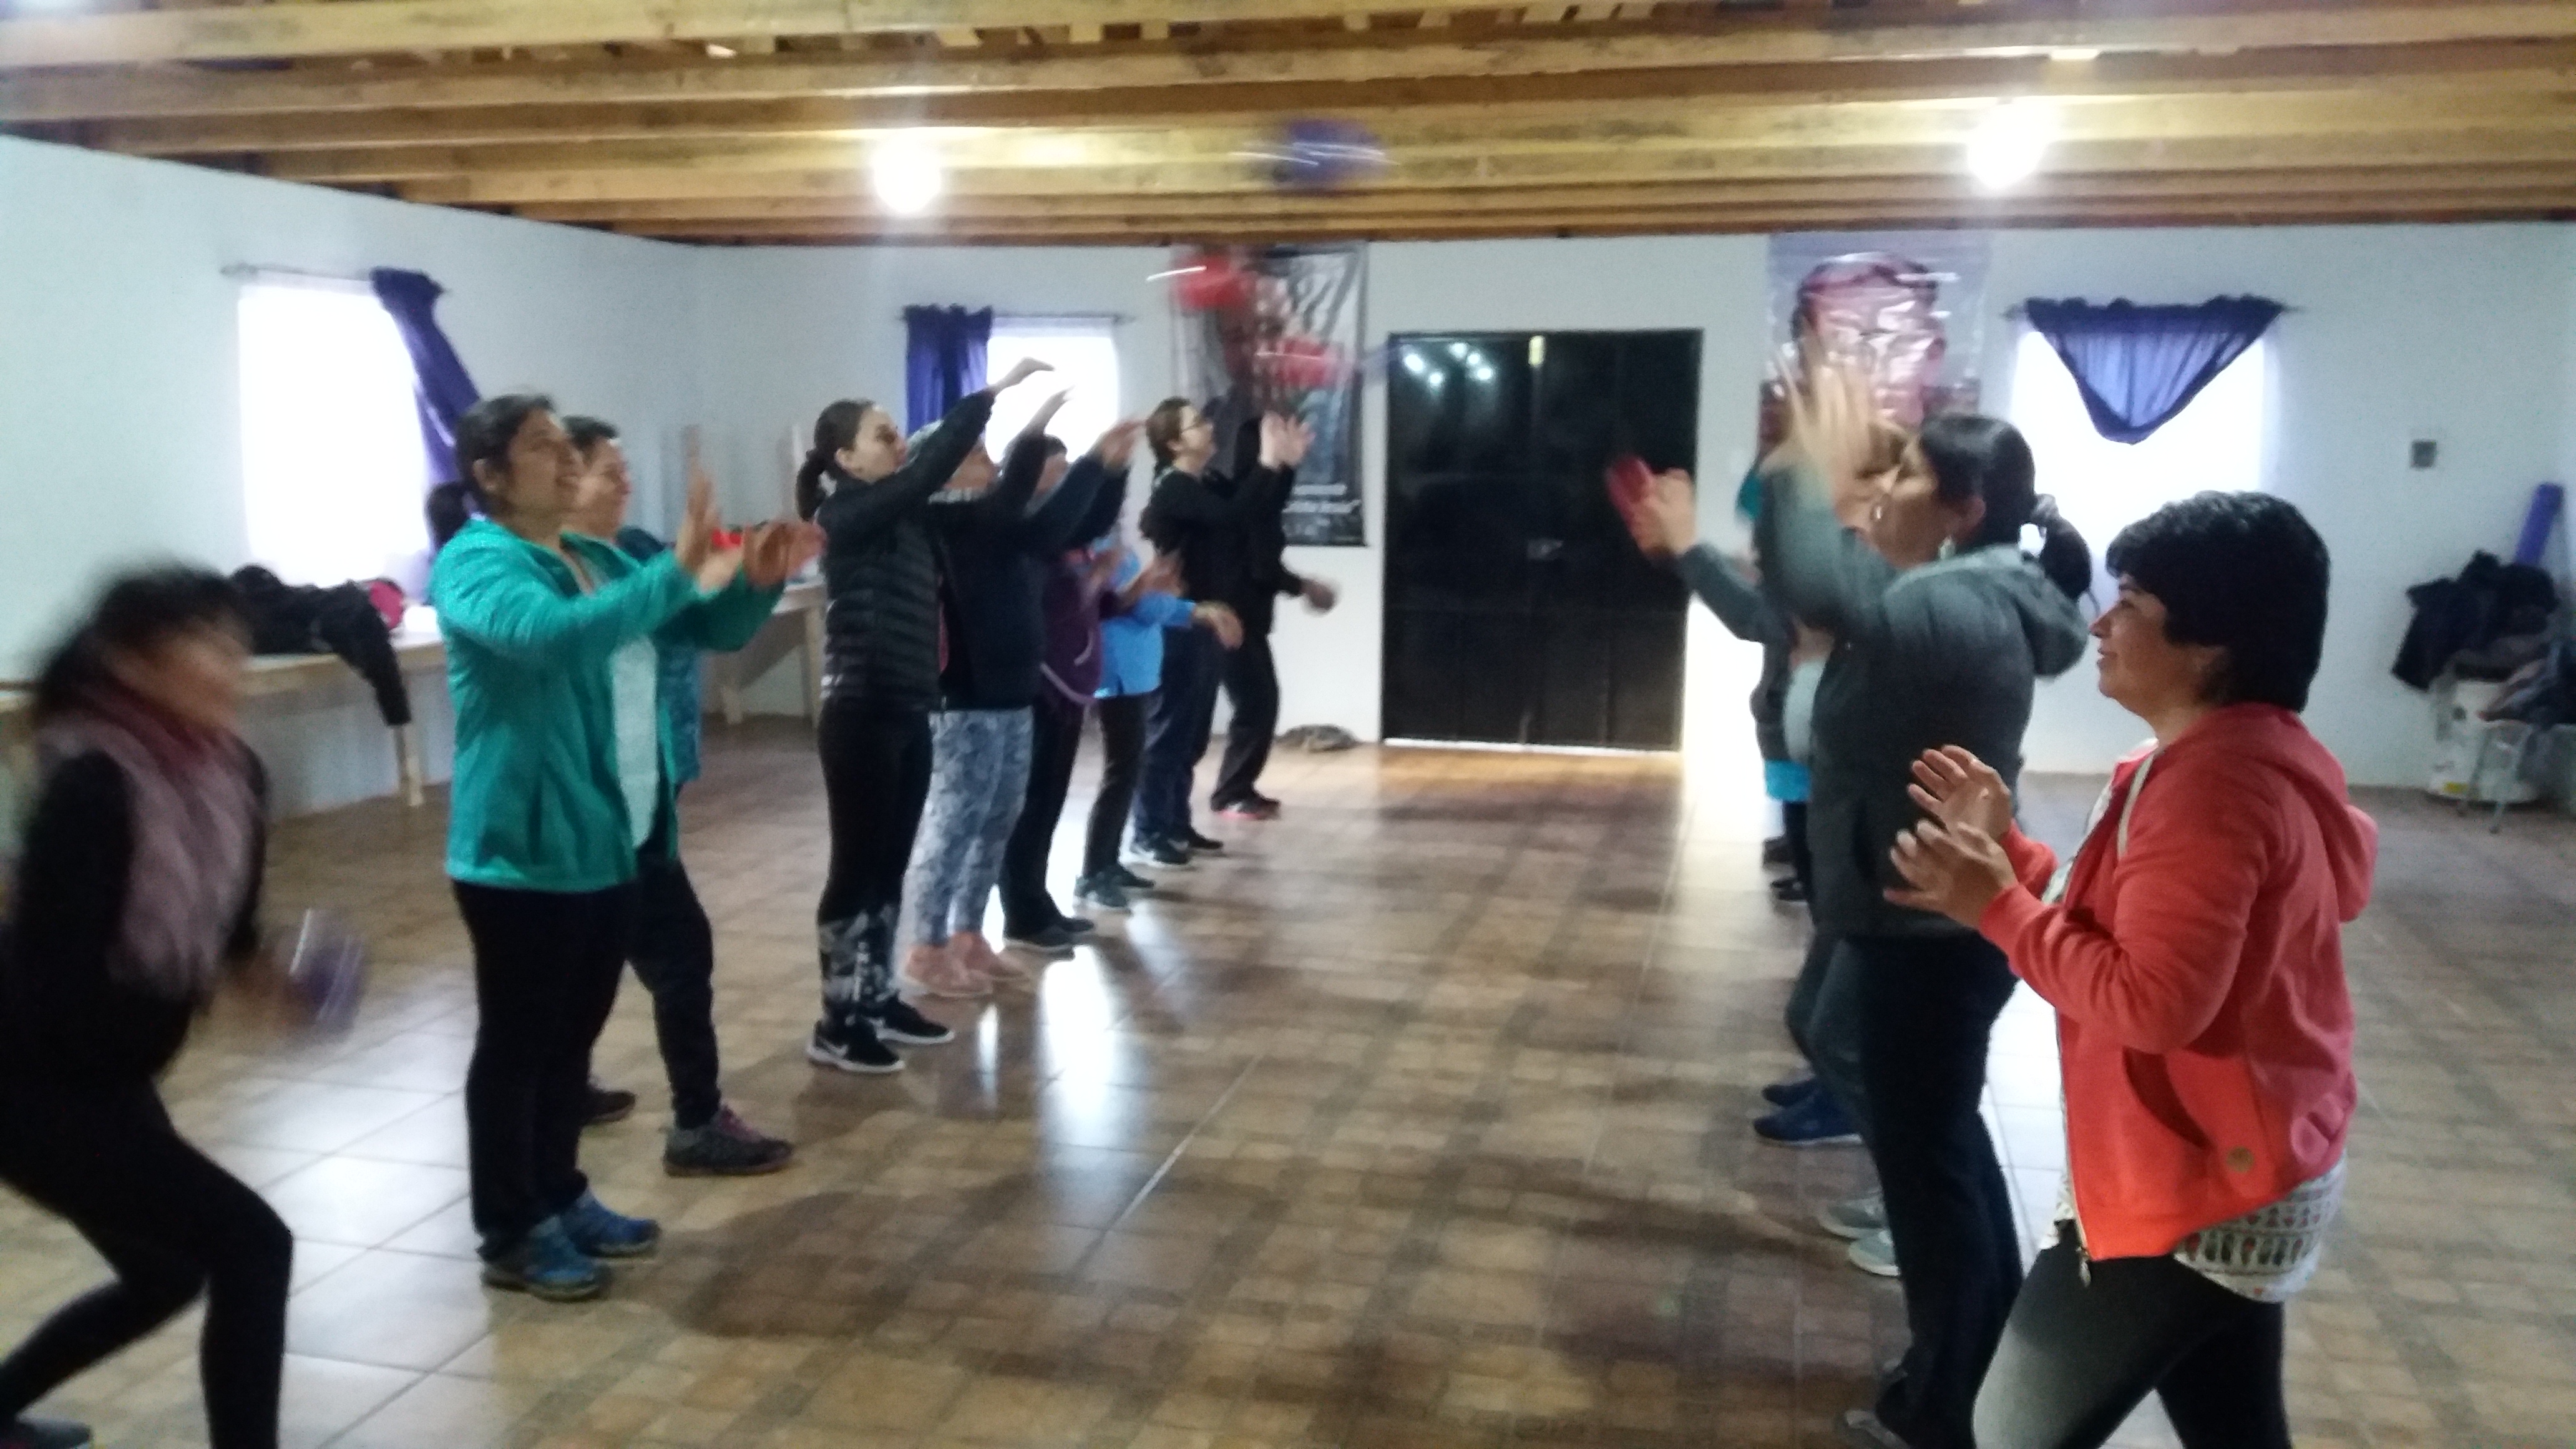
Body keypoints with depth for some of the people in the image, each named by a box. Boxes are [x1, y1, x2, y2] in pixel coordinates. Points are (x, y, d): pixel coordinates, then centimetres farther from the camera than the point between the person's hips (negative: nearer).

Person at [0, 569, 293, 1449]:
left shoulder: (228, 773, -5)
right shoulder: (92, 790, -27)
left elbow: (225, 934, 4)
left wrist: (267, 976, -16)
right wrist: (212, 991, -30)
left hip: (104, 1074, 9)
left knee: (164, 1274, 24)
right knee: (250, 1246, -12)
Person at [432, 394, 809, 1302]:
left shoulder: (598, 559, 13)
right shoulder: (476, 563, -12)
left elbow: (713, 630, 13)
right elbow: (553, 635, -34)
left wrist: (756, 582, -7)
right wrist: (676, 572, -38)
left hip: (610, 844, 8)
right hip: (523, 854, -8)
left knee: (574, 1035, 18)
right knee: (518, 1043, 3)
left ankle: (561, 1197, 32)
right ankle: (511, 1234, 15)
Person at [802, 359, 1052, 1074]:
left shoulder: (904, 517, 13)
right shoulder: (847, 515, -12)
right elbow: (930, 467, -20)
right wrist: (995, 389, -21)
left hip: (909, 714, 8)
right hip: (860, 716, -8)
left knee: (890, 868, 15)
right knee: (857, 869, -1)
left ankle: (878, 1001, 26)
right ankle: (836, 1024, 9)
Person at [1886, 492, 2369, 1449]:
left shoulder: (2212, 787, -25)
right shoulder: (2248, 758, 10)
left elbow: (2152, 1002, -30)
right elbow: (2120, 936, 11)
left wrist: (1996, 907, -22)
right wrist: (2009, 854, 5)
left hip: (2193, 1193, -11)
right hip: (2237, 1178, 11)